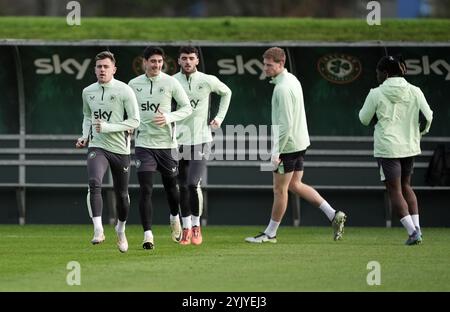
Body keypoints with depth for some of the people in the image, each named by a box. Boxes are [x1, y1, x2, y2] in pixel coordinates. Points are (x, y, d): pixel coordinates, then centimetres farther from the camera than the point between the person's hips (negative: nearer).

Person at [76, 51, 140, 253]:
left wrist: (107, 127, -18)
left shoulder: (124, 91, -8)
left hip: (120, 149, -2)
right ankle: (98, 230, -28)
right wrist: (85, 136, 8)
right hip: (97, 147, 2)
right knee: (94, 183, -25)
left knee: (121, 194, 10)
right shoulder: (88, 92, 7)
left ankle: (121, 229, 36)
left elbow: (134, 121, -9)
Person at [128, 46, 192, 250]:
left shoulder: (170, 82, -4)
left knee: (170, 186, 15)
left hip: (167, 143, 0)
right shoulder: (134, 85, 3)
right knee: (145, 190, -11)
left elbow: (187, 108, -1)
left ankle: (175, 219, 45)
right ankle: (148, 235, -10)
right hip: (144, 143, 0)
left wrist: (168, 117, -16)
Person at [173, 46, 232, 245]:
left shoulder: (207, 81, -2)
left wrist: (220, 117, 11)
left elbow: (226, 93, 17)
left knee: (193, 183, -14)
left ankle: (196, 225, 1)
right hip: (179, 139, 1)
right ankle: (186, 228, 16)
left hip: (201, 139, -1)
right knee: (183, 187, 5)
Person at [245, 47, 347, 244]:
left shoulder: (283, 88, -21)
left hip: (288, 144, -10)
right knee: (295, 185, 16)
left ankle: (270, 233, 11)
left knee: (280, 190, 1)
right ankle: (334, 215, 13)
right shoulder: (292, 79, 11)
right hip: (300, 142, 10)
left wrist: (276, 151, -21)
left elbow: (286, 124, -25)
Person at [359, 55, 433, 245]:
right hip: (410, 147, 5)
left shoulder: (376, 94, -9)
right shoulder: (414, 92, -1)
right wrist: (421, 132, 20)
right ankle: (416, 227, 12)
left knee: (394, 190, 1)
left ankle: (412, 231, -10)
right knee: (405, 186, 22)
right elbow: (428, 117, 2)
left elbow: (364, 119, 0)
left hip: (387, 148, -5)